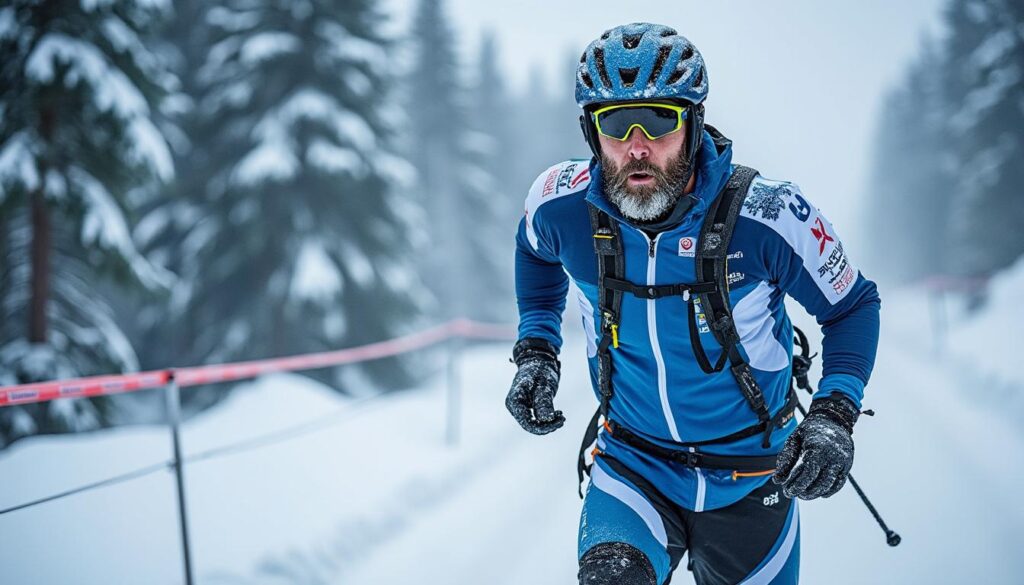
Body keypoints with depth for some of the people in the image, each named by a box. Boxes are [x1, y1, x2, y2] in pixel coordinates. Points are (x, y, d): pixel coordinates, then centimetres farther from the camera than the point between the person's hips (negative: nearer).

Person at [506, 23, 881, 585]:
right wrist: (536, 350, 2)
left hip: (749, 480, 0)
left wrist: (834, 413, -20)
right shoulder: (564, 205, -14)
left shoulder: (766, 216, -22)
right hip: (633, 467, 0)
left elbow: (852, 305, -6)